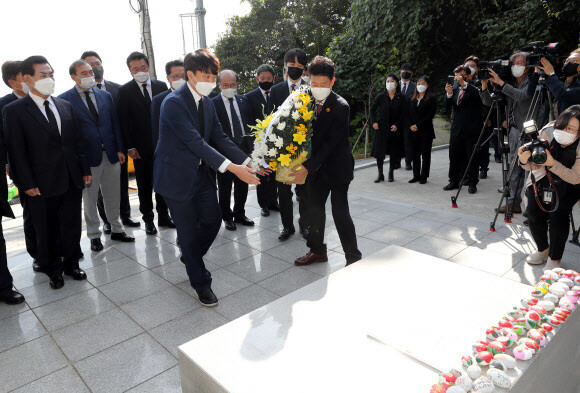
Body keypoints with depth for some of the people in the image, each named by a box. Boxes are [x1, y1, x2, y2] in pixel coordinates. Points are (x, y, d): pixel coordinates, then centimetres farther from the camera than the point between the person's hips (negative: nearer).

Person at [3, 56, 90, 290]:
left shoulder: (65, 106, 10)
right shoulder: (14, 110, -5)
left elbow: (77, 141, 12)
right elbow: (17, 152, -8)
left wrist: (85, 170, 8)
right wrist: (27, 184, -12)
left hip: (72, 181, 4)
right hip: (43, 185, -4)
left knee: (72, 226, 14)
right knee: (47, 232, 11)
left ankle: (71, 264, 33)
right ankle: (53, 271, 29)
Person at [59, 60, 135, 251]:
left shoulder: (105, 96, 9)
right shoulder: (65, 99, -5)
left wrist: (119, 149, 6)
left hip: (110, 154, 4)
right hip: (87, 156, -4)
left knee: (113, 196, 13)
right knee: (89, 198, 8)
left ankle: (116, 230, 28)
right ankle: (94, 235, 21)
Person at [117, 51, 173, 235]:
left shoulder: (161, 86, 6)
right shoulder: (125, 91, -2)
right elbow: (124, 121, -4)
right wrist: (130, 147, -9)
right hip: (141, 146, -2)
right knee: (144, 185, 7)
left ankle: (163, 215, 23)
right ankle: (148, 219, 19)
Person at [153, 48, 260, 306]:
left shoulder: (207, 102, 6)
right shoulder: (174, 103, -20)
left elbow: (219, 137, 5)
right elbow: (196, 142, -28)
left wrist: (247, 161, -7)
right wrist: (232, 168, -34)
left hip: (200, 172, 8)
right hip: (176, 176, -7)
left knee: (213, 219, 12)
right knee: (189, 230, 3)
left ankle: (190, 257, 41)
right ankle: (201, 283, 21)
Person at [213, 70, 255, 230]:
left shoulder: (244, 101, 9)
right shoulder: (213, 103, -6)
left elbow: (250, 123, 11)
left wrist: (250, 147, 5)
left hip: (243, 147, 5)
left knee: (242, 184, 14)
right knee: (225, 186, 7)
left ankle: (239, 214, 31)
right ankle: (227, 217, 23)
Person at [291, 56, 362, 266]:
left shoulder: (340, 106, -17)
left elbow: (331, 142, -21)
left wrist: (308, 166, -24)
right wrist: (304, 163, -5)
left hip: (337, 167, -7)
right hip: (316, 167, 7)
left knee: (340, 212, -4)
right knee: (314, 207, 15)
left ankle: (353, 257, 13)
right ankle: (317, 250, 33)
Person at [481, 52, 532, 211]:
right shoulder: (511, 84, 14)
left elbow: (521, 96, -26)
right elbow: (488, 102, 12)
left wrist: (500, 82, -25)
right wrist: (484, 86, -3)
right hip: (513, 130, 7)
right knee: (515, 168, 9)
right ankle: (514, 203, 15)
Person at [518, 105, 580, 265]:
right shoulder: (547, 133, -18)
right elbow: (534, 166, -12)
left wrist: (553, 164, -38)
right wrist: (524, 161, -36)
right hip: (542, 179, 2)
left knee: (558, 214, -26)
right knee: (534, 212, -20)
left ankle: (554, 258, -4)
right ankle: (542, 249, 9)